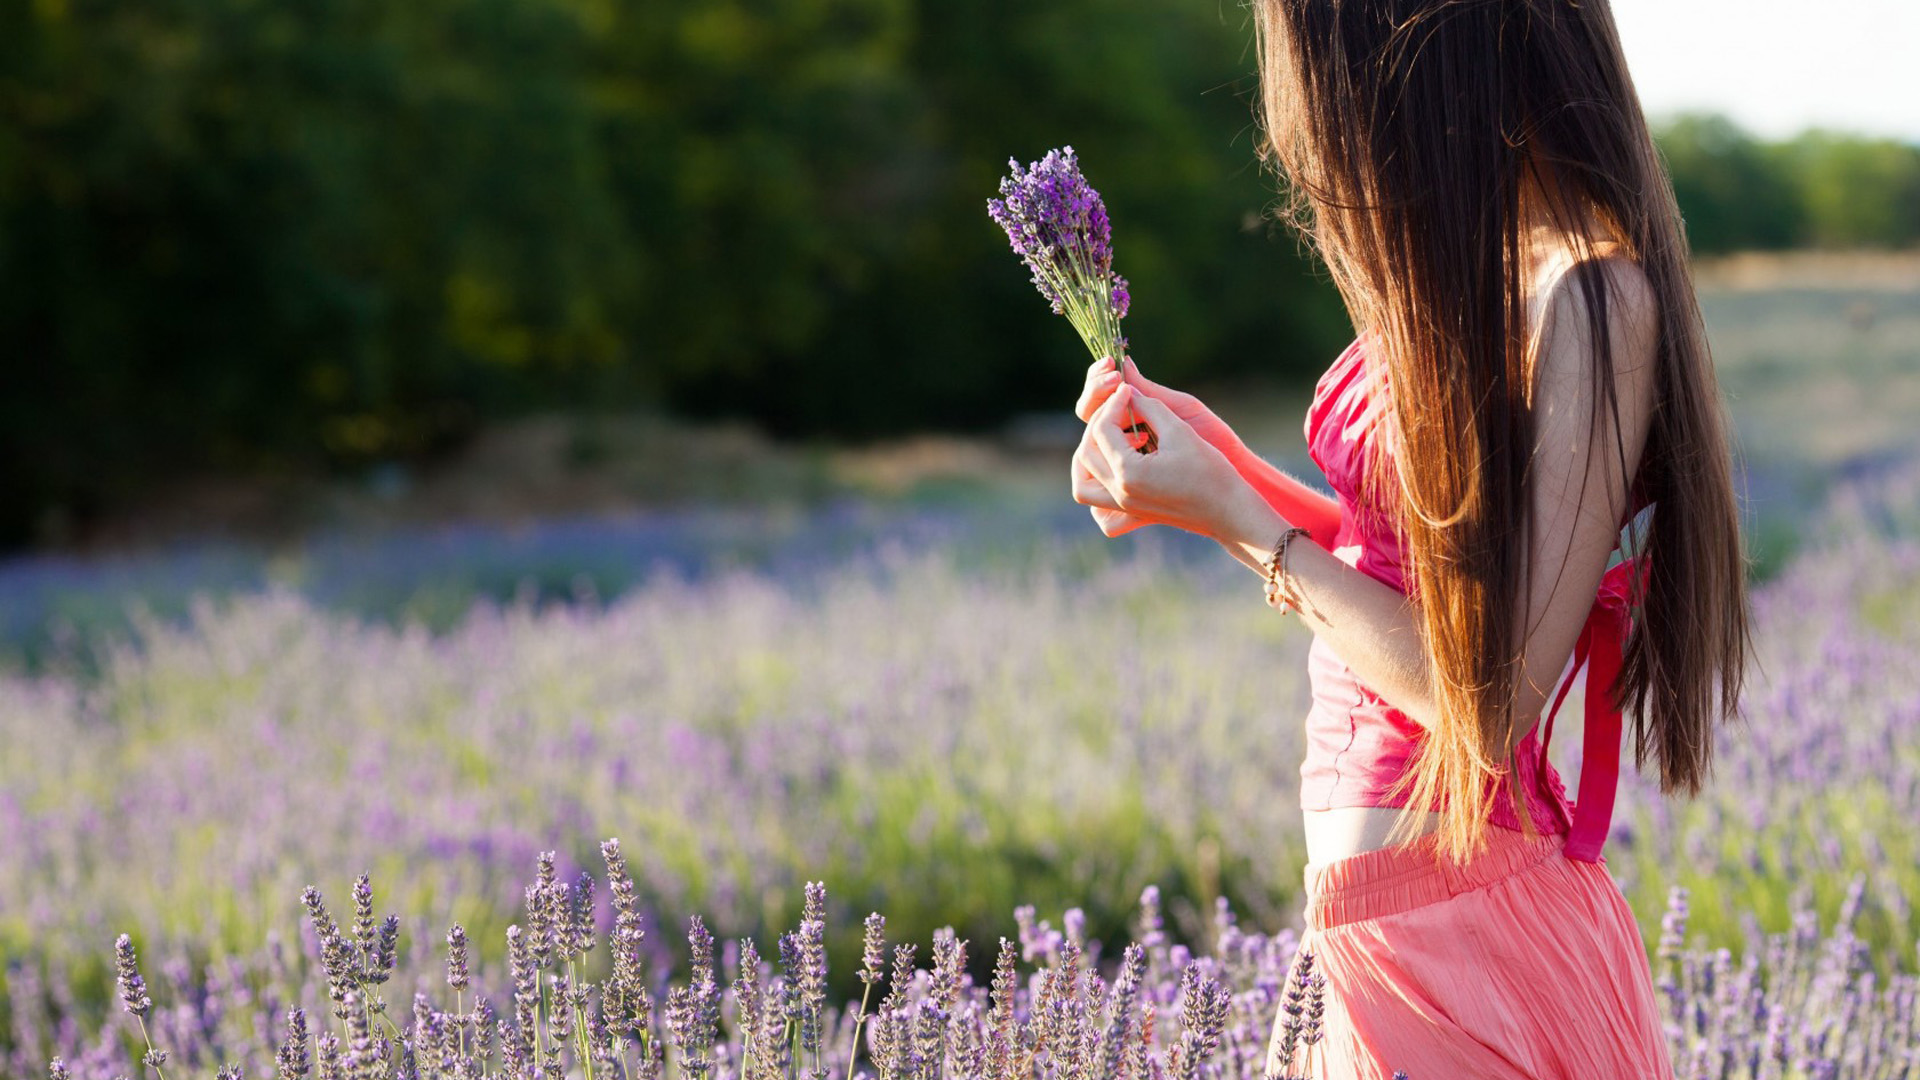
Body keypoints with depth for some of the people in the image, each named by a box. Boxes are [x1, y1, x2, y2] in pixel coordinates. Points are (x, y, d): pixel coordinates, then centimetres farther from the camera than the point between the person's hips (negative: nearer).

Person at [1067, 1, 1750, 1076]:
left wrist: (1237, 519, -14)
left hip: (1464, 937, -8)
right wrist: (1218, 455, 9)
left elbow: (1492, 699, -21)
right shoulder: (1478, 270, 8)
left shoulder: (1589, 291, -20)